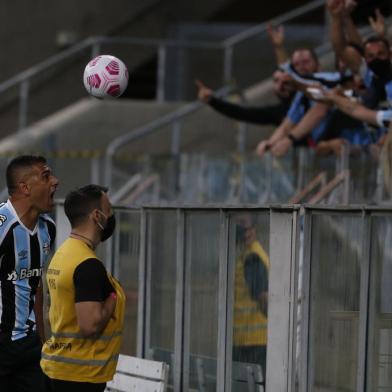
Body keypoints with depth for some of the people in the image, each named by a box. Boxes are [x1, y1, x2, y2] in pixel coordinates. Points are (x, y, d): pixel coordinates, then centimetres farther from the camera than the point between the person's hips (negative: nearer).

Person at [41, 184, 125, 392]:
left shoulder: (62, 254, 11)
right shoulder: (88, 265, -19)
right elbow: (90, 325, -26)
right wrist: (113, 298, -10)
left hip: (59, 365, 10)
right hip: (81, 374, -10)